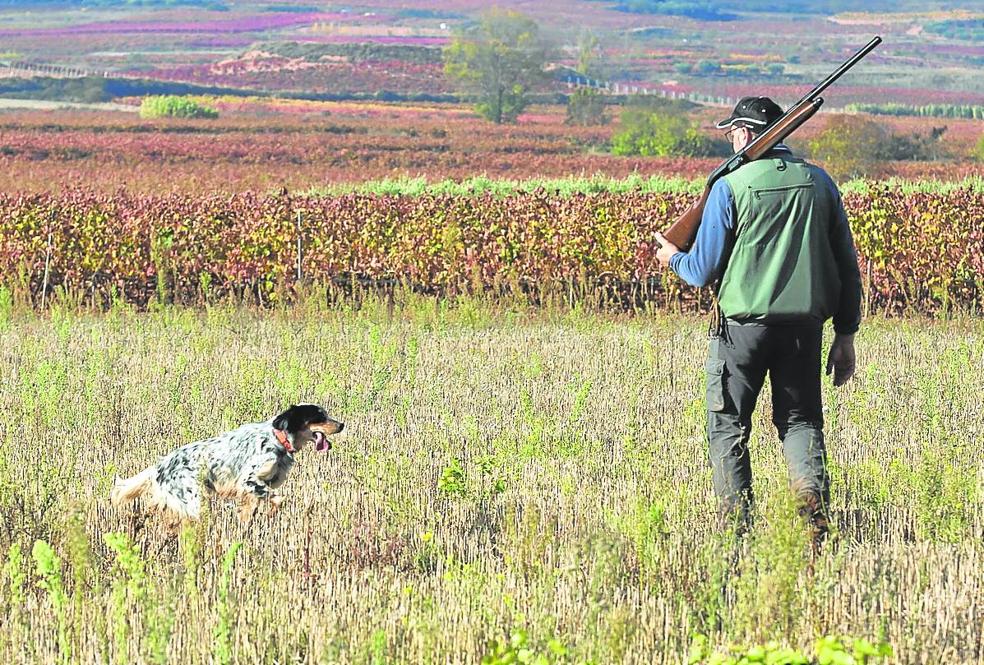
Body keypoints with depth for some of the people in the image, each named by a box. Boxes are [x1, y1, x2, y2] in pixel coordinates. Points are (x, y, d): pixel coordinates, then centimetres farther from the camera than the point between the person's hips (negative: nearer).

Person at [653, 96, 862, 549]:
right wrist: (845, 335, 14)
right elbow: (847, 266, 7)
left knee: (727, 427, 9)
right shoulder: (819, 183, 5)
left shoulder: (731, 186, -8)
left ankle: (736, 531, 5)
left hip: (746, 322, -4)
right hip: (805, 323, 4)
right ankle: (814, 505, -8)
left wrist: (674, 258, 17)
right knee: (801, 422, 15)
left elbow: (703, 271, -5)